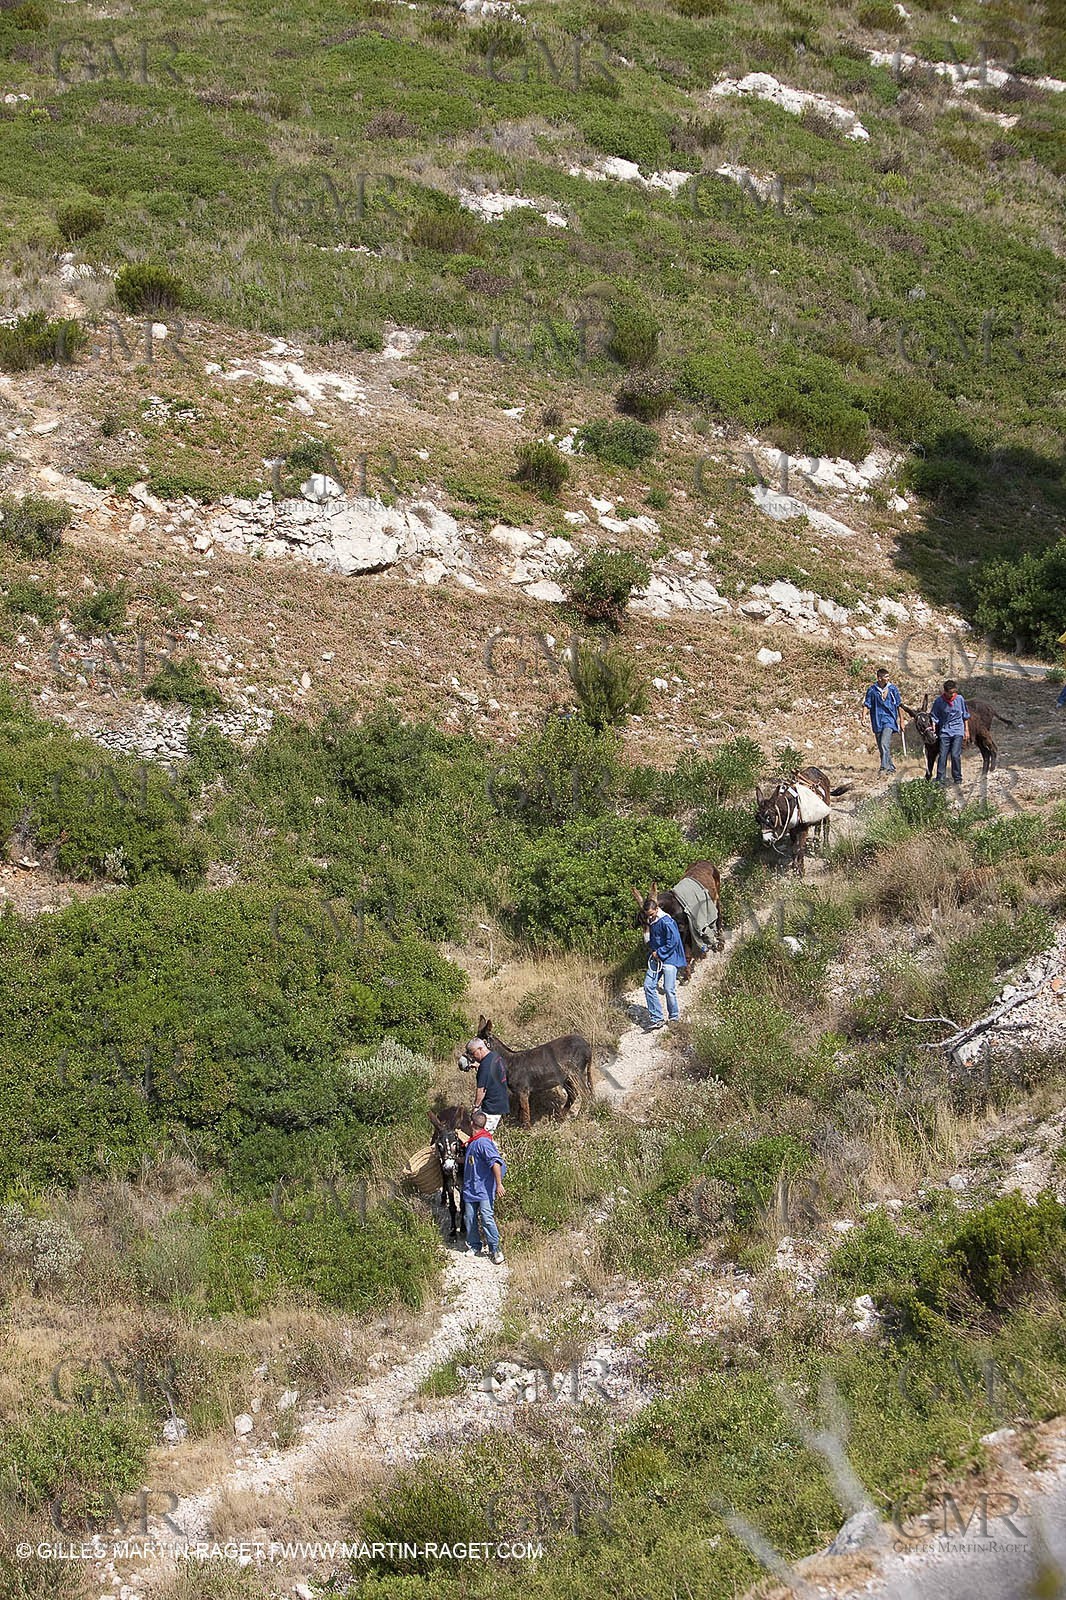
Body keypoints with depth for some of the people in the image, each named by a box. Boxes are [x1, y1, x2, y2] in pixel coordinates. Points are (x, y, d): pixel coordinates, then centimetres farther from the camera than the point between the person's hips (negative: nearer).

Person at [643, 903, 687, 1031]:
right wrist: (654, 953, 10)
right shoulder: (651, 922, 10)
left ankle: (674, 1019, 11)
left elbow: (673, 942, -20)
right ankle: (657, 1018, 3)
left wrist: (659, 953, -14)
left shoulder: (666, 922, -17)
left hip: (669, 958, -8)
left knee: (669, 989, -7)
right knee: (648, 986, -1)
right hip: (656, 958, 8)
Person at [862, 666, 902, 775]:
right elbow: (867, 705, 4)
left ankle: (884, 767, -22)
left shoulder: (892, 688, 2)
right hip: (877, 721, 3)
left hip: (889, 720, -2)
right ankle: (891, 766, 21)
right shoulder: (872, 690, 2)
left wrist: (901, 721, 11)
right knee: (881, 746, 7)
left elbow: (899, 705, 9)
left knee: (884, 744, -20)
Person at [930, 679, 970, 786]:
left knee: (955, 755, -8)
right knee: (942, 755, -4)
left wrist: (966, 730, 11)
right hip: (944, 731, 0)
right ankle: (940, 778, 0)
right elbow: (933, 717, 3)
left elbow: (965, 716, 10)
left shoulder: (960, 699, -1)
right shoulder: (939, 701, -5)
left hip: (958, 731, 0)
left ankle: (957, 778, 5)